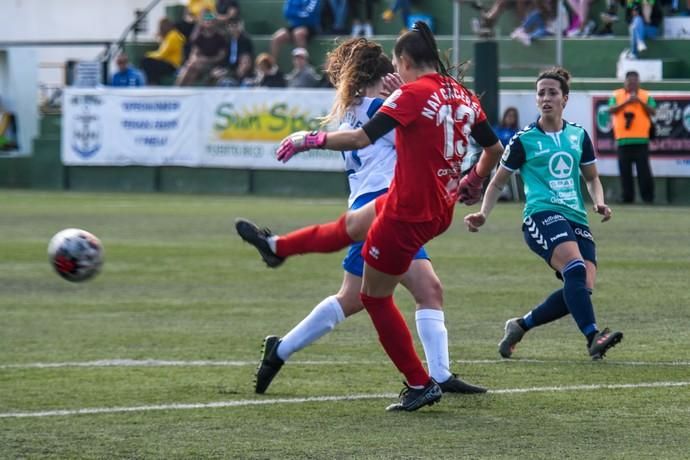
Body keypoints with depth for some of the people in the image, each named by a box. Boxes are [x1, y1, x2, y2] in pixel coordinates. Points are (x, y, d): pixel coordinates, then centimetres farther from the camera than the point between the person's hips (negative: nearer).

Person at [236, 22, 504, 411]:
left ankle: (420, 385, 9)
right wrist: (473, 181, 31)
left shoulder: (413, 94, -19)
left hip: (408, 212, -9)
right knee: (349, 226, 30)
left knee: (375, 296, 7)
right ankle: (276, 247, 54)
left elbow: (360, 138, -23)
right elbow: (494, 149, 12)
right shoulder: (463, 96, 3)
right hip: (440, 209, 9)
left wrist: (309, 139, -9)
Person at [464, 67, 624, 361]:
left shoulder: (578, 135, 14)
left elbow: (592, 177, 26)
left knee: (583, 287, -11)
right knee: (575, 268, -31)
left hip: (576, 218, 5)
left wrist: (599, 203, 6)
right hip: (542, 215, -5)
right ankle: (593, 337, -37)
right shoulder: (524, 140, 3)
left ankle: (521, 325, 10)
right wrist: (483, 214, -4)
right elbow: (497, 183, 12)